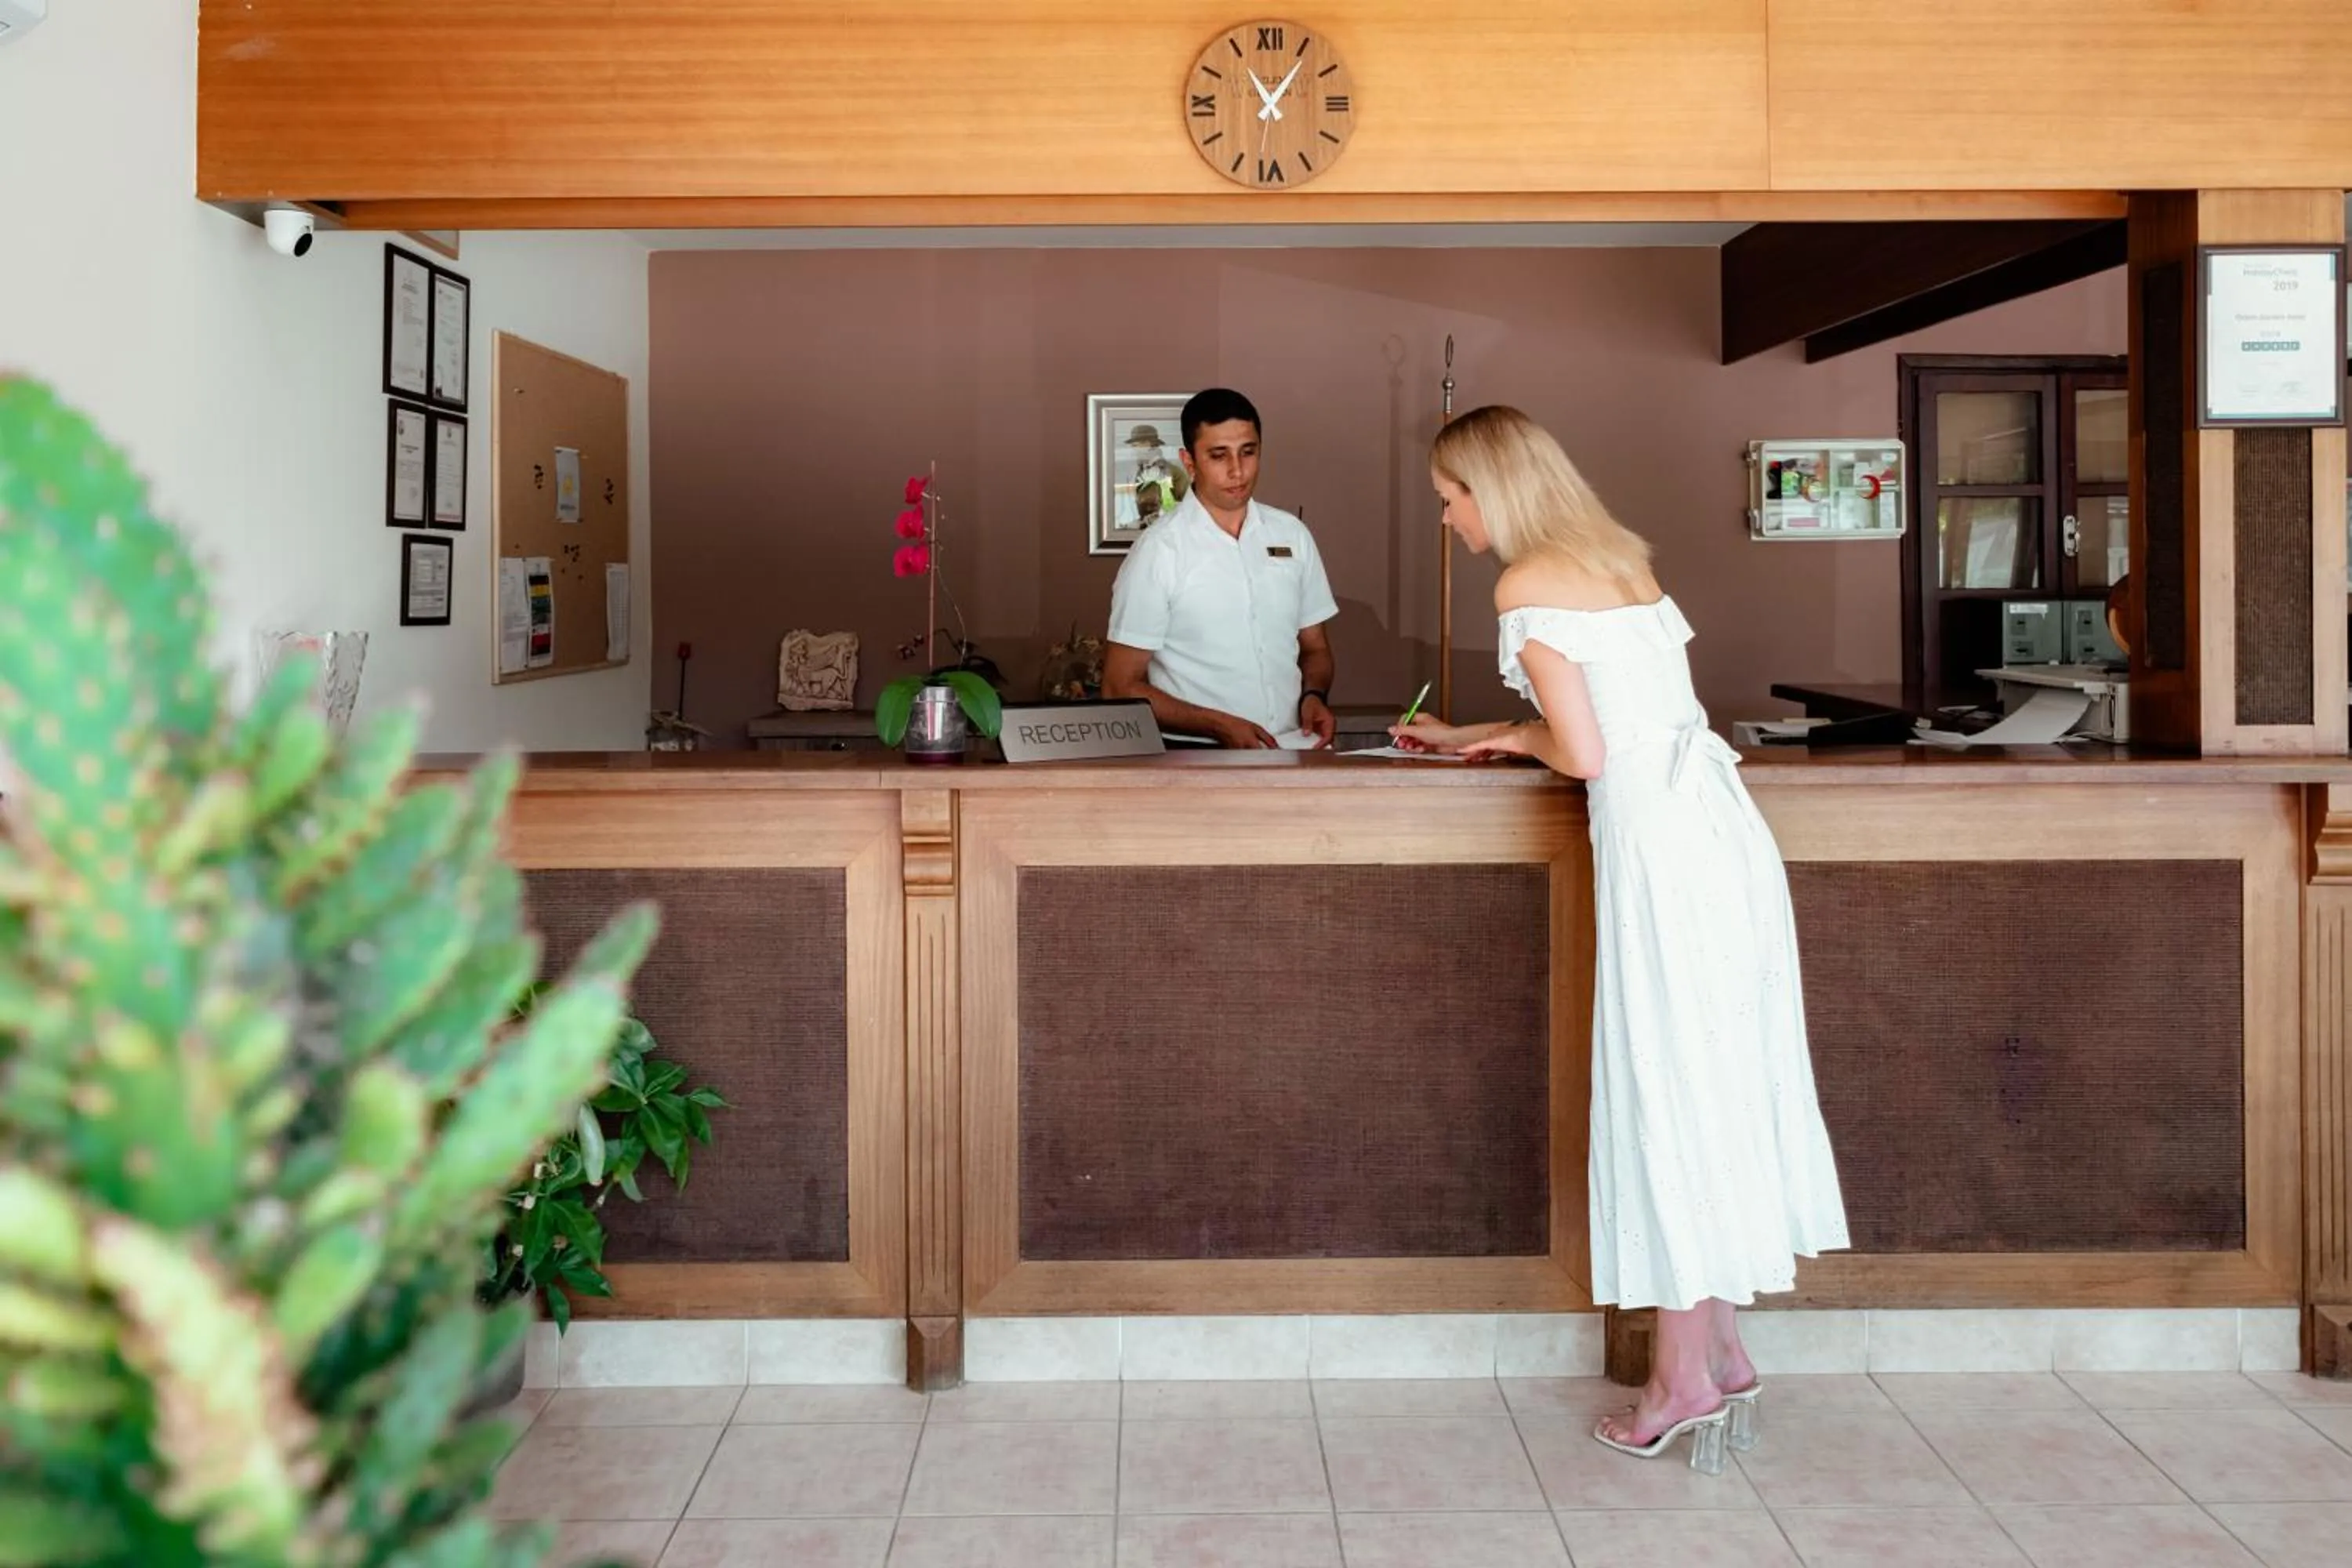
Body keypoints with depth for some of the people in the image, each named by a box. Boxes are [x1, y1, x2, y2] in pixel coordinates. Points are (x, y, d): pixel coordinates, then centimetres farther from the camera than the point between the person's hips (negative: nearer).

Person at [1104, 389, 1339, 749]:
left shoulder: (1292, 536, 11)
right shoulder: (1157, 552, -3)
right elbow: (1121, 688, -3)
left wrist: (1313, 696, 0)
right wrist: (1219, 726, -13)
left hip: (1293, 750, 3)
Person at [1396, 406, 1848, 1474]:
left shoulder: (1527, 588, -8)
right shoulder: (1617, 557, 18)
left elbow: (1584, 752, -12)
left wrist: (1518, 738, 9)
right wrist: (1464, 739, 33)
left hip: (1659, 845, -8)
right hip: (1724, 826, 8)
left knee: (1668, 1096, -1)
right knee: (1724, 1087, 11)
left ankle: (1684, 1379, 7)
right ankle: (1722, 1354, 20)